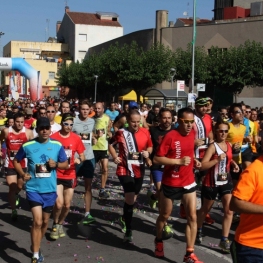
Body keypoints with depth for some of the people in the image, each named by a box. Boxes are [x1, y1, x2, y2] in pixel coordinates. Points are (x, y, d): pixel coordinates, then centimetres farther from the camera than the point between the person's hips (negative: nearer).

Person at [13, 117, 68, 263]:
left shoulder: (57, 145, -3)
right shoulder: (27, 146, -8)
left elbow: (66, 164, 7)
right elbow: (16, 161, 7)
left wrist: (56, 164, -14)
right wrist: (22, 174, -8)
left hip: (50, 189, 3)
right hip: (33, 189, -3)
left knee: (45, 221, 16)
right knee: (37, 221, -14)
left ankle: (35, 246, 41)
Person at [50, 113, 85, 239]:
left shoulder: (76, 138, -2)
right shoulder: (53, 137, -10)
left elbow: (82, 156, 6)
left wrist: (79, 159, -15)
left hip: (70, 175, 3)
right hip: (57, 175, -3)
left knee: (67, 205, 10)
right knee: (59, 203, -14)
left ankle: (60, 224, 37)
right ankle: (55, 225, 14)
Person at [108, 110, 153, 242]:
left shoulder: (145, 132, -3)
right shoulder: (121, 133, -8)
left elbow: (150, 146, 12)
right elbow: (111, 144, 9)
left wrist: (147, 152, -9)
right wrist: (115, 157, -4)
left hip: (139, 171, 4)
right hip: (125, 170, -4)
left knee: (132, 198, 19)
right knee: (130, 199, -15)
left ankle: (124, 219, 47)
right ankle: (128, 231, -4)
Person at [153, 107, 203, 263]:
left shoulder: (192, 133, 0)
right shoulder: (170, 136, -19)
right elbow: (157, 159, -20)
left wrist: (194, 160, 2)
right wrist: (179, 161, -27)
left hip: (188, 182, 4)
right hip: (170, 183, -4)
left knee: (192, 217, -2)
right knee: (165, 216, 14)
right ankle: (159, 242, 41)